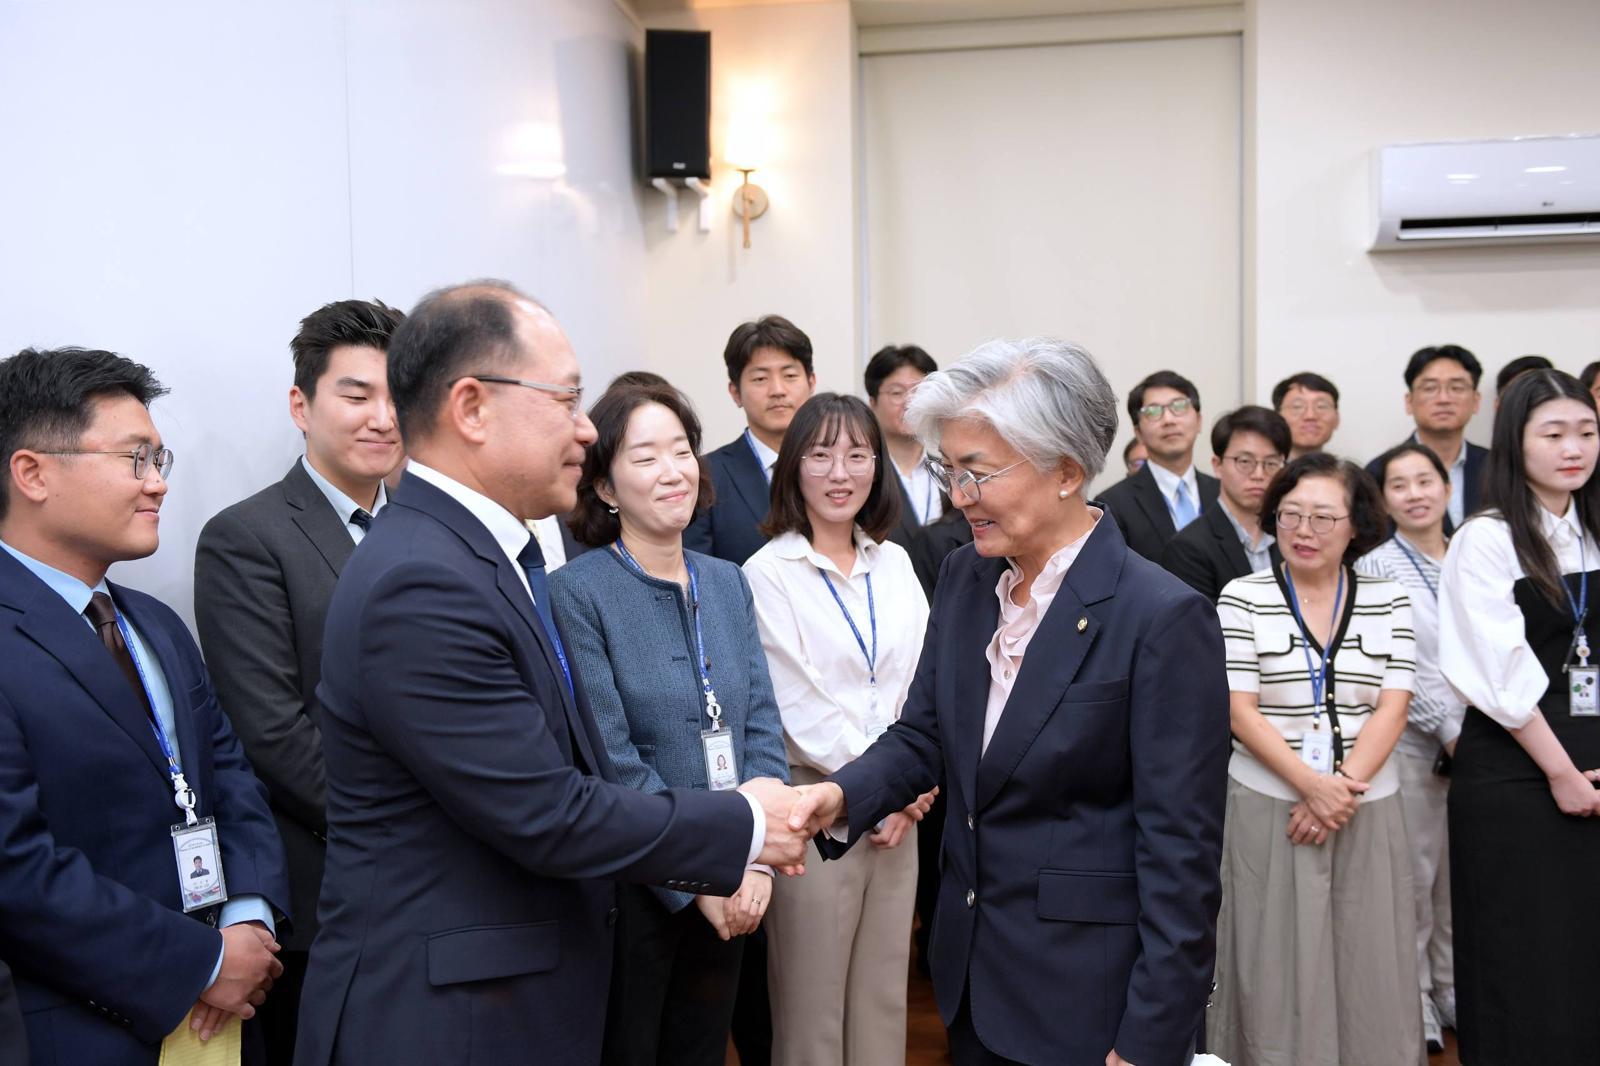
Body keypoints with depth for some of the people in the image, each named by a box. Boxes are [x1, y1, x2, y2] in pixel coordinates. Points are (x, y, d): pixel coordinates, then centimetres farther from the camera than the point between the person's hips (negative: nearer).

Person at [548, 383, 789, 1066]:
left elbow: (762, 727, 3)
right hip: (633, 885, -5)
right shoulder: (580, 590, -13)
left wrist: (755, 860, -8)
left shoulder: (727, 583, 5)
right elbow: (611, 761, -16)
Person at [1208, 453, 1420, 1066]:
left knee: (1367, 964, 6)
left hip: (1366, 808, 2)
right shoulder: (1243, 598, -2)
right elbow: (1240, 713, -7)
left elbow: (1392, 709, 0)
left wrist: (1344, 786, -13)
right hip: (1269, 807, -2)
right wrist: (1311, 785, -16)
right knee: (1276, 964, 2)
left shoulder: (1389, 602, 5)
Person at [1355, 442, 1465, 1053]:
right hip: (1413, 739, -4)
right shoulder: (1376, 568, -6)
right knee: (1414, 872, 2)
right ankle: (1413, 999, 16)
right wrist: (1449, 731, -11)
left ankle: (1451, 986, 27)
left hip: (1476, 740, 5)